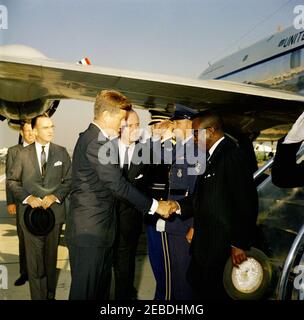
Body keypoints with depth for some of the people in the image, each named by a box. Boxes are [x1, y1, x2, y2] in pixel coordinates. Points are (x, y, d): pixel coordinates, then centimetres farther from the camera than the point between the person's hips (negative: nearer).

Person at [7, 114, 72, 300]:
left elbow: (69, 180, 3)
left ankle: (50, 295, 29)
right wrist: (27, 197, -11)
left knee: (51, 257, 14)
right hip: (31, 211, -1)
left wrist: (56, 196, -12)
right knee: (35, 258, 3)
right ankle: (38, 296, 15)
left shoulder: (62, 152, 2)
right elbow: (13, 180, 5)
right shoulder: (24, 154, 1)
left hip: (55, 211, 1)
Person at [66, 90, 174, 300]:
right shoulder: (97, 142, -20)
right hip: (90, 231, -10)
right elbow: (117, 185, -23)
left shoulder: (91, 137, 14)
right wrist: (154, 206, -18)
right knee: (85, 291, 2)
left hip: (97, 229, 11)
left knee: (101, 287, 20)